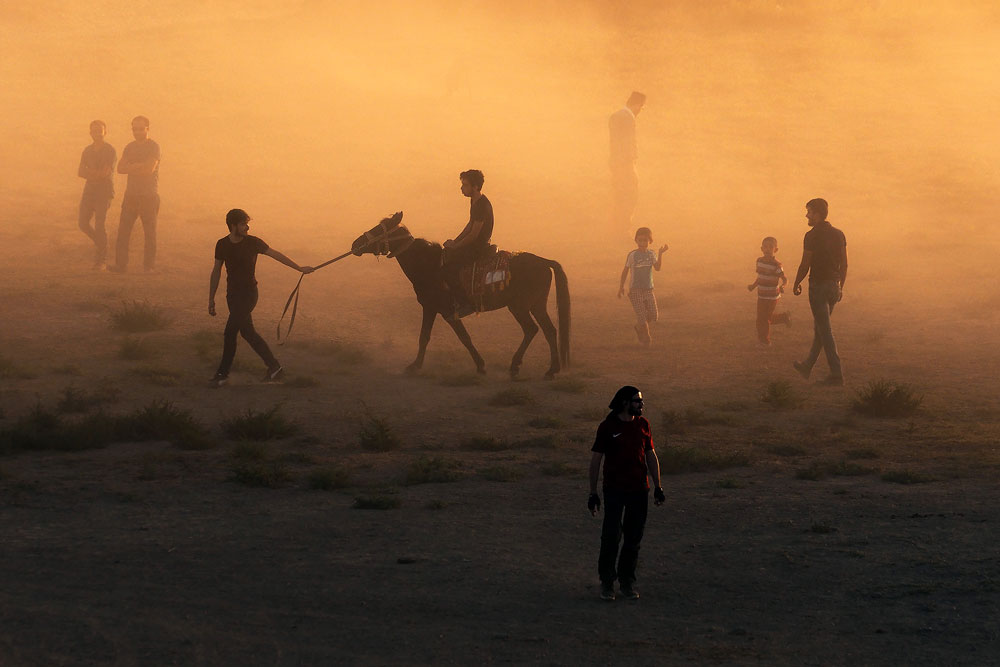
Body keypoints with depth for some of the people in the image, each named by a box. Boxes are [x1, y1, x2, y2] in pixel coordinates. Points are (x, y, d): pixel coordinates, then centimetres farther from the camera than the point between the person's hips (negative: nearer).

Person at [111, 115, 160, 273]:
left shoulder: (154, 147, -3)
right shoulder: (129, 148, 14)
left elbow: (150, 168, -16)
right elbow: (121, 168, 3)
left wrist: (131, 167, -4)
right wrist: (139, 166, -9)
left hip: (149, 196, -5)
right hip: (131, 194, 5)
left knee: (150, 233, 0)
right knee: (123, 231, -3)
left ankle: (149, 265, 7)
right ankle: (120, 264, -2)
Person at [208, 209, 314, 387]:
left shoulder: (252, 242, -8)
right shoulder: (222, 245, 1)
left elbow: (276, 255, 3)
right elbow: (216, 272, 9)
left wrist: (299, 268, 8)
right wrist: (211, 298, 8)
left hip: (248, 294, -5)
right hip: (232, 294, 5)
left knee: (230, 333, -12)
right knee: (247, 332, 8)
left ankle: (223, 373, -3)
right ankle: (274, 367, 17)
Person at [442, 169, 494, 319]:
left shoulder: (483, 205, -24)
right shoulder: (474, 201, 8)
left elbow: (474, 234, -22)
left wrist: (455, 246, -12)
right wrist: (455, 241, 10)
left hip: (478, 247, -10)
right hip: (472, 244, 10)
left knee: (448, 268, -17)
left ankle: (466, 304, -8)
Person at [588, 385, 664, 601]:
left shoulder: (642, 425, 7)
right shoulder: (608, 426, -6)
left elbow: (651, 456, 14)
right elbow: (595, 460, -1)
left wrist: (657, 487, 10)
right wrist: (593, 493, -3)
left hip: (639, 490, 4)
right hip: (614, 490, -4)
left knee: (633, 539, 7)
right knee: (611, 537, -7)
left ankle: (627, 582, 17)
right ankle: (607, 582, 7)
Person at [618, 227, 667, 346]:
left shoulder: (652, 255, 4)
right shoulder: (632, 255, -5)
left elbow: (657, 267, -11)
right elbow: (625, 270, 3)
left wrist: (661, 253, -20)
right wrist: (621, 286, 4)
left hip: (648, 290, 3)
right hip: (635, 290, -3)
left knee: (653, 315, -2)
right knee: (641, 315, -7)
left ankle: (639, 327, 26)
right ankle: (646, 337, 10)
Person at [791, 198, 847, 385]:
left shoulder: (812, 236, -14)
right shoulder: (839, 234, 7)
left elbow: (805, 264, -13)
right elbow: (844, 264, 10)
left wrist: (796, 284, 1)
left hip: (818, 286, -7)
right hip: (834, 285, 7)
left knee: (825, 331, -5)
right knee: (820, 328, 19)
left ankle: (836, 374, -9)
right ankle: (807, 367, 32)